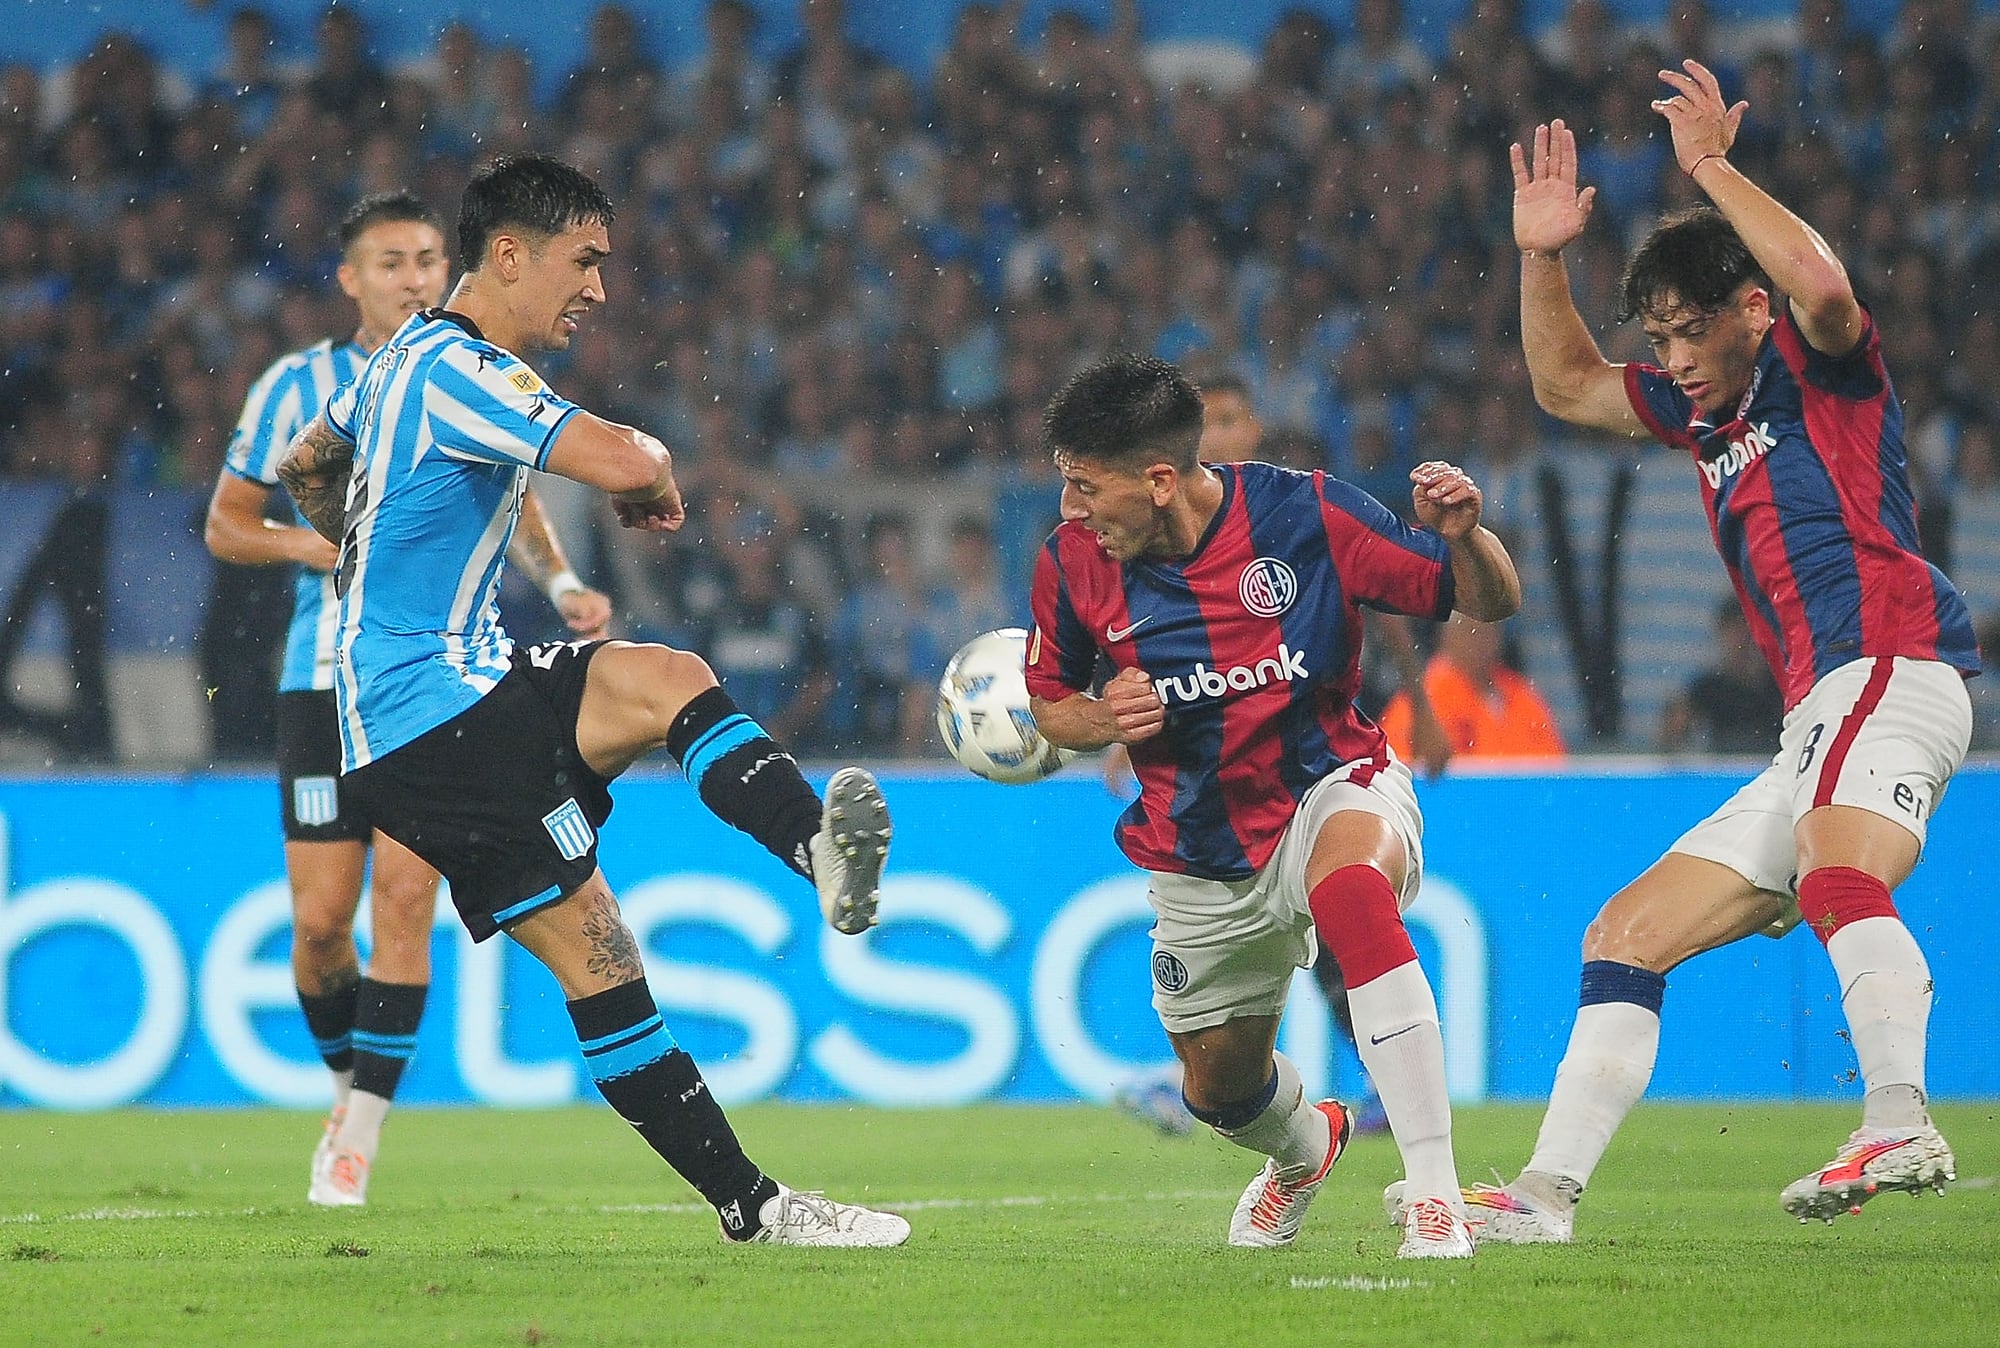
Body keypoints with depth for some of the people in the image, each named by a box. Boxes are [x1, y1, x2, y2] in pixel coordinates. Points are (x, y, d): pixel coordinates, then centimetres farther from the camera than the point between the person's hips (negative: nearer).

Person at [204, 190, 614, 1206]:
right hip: (325, 678, 0)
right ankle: (350, 1081, 24)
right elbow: (224, 524, 6)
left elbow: (518, 504, 22)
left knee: (403, 896, -12)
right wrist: (305, 543, -13)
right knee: (321, 918, -4)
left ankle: (361, 1130, -6)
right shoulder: (298, 385, 1)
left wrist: (562, 583, 4)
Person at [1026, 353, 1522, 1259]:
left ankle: (1436, 1194, -42)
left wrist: (1462, 537, -32)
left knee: (1350, 886, -41)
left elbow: (1492, 603, -9)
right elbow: (1048, 707, 9)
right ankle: (1304, 1146, 59)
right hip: (1202, 860, 5)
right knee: (1219, 1087, 17)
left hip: (1332, 786, -5)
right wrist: (1104, 720, -14)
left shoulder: (1303, 514, -18)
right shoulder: (1073, 563, -10)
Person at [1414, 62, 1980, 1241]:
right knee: (1628, 934, 9)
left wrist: (1713, 168, -13)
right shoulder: (1705, 409, 26)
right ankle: (1549, 1191, 10)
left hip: (1890, 672, -10)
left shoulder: (1820, 367, 2)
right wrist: (1544, 256, 21)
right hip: (1816, 726, 10)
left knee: (1832, 876, -37)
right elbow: (1568, 385, 36)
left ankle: (1901, 1126, -55)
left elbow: (1820, 284, -22)